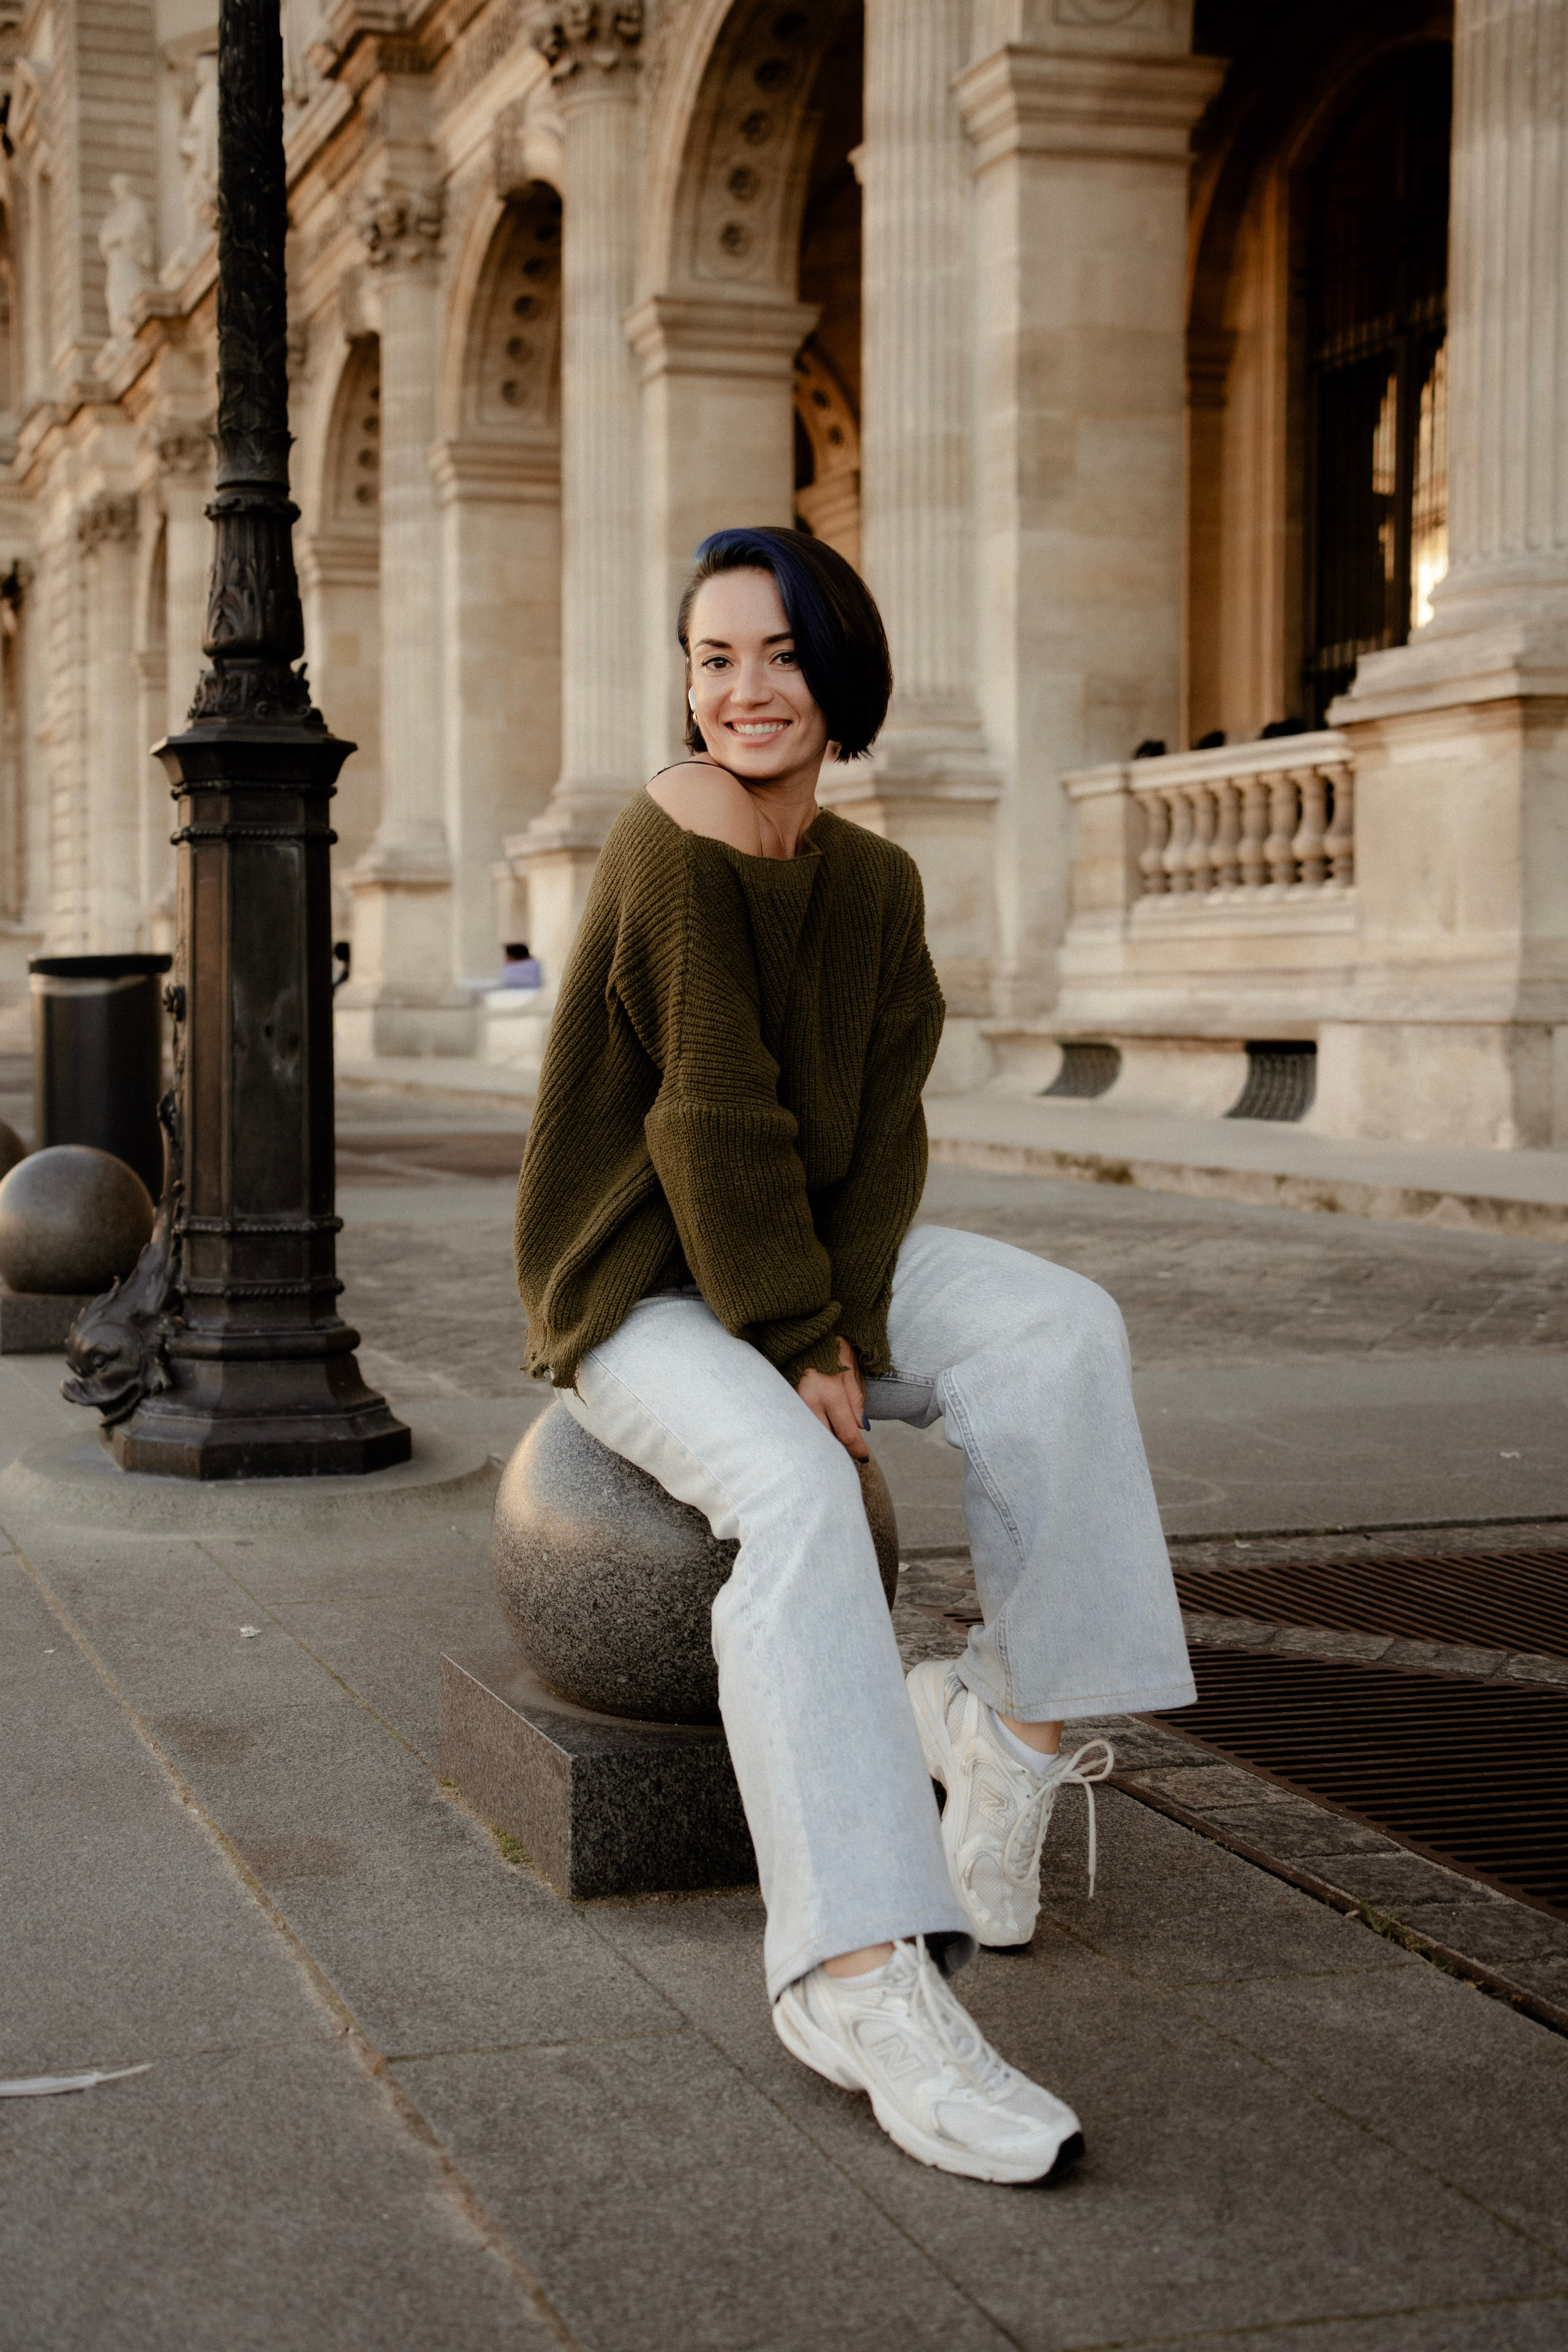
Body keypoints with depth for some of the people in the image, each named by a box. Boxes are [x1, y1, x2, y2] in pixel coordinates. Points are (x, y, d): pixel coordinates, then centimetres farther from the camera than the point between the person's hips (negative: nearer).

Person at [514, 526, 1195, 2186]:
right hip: (644, 1287, -6)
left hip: (806, 1260, 7)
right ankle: (861, 1978, -43)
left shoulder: (874, 881, 4)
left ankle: (1016, 1723, -12)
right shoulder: (668, 853, -16)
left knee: (1062, 1335, -19)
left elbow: (882, 1131, -1)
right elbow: (717, 1125, -18)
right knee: (798, 1493, -35)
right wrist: (804, 1348, -16)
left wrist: (848, 1331, -14)